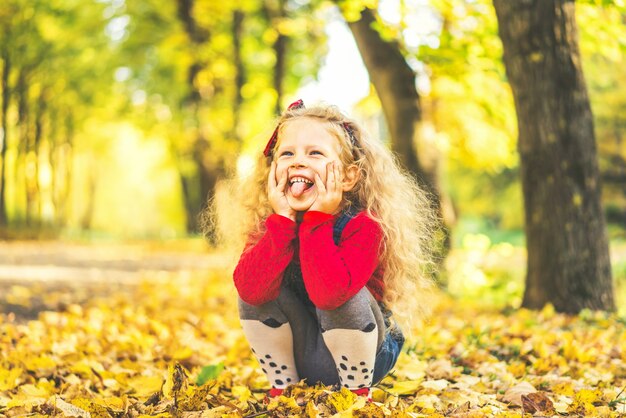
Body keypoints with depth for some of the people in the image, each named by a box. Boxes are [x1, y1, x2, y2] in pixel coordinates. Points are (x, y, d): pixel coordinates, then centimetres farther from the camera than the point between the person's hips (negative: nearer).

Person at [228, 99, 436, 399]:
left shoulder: (363, 226, -24)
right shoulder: (270, 223, -11)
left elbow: (329, 293, -42)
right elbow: (252, 290, -31)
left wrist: (317, 220, -36)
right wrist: (283, 218, -32)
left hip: (363, 354, -3)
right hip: (299, 357, 3)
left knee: (344, 297, -32)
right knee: (252, 291, -19)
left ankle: (357, 393, -5)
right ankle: (282, 388, 1)